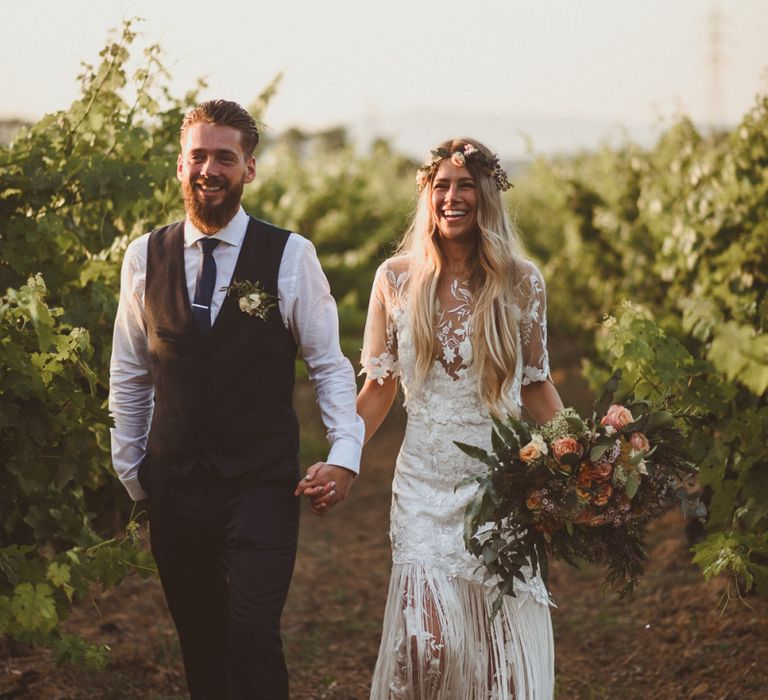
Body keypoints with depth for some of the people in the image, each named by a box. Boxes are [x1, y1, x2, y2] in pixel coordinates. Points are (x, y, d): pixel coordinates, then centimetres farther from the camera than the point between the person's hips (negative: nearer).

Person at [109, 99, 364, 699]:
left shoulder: (290, 255, -4)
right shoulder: (145, 257, 5)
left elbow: (329, 364, 1)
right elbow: (129, 374, 13)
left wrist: (345, 455, -10)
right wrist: (128, 467, 13)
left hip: (262, 484, -3)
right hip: (174, 486, 3)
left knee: (254, 633, -13)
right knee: (199, 641, 10)